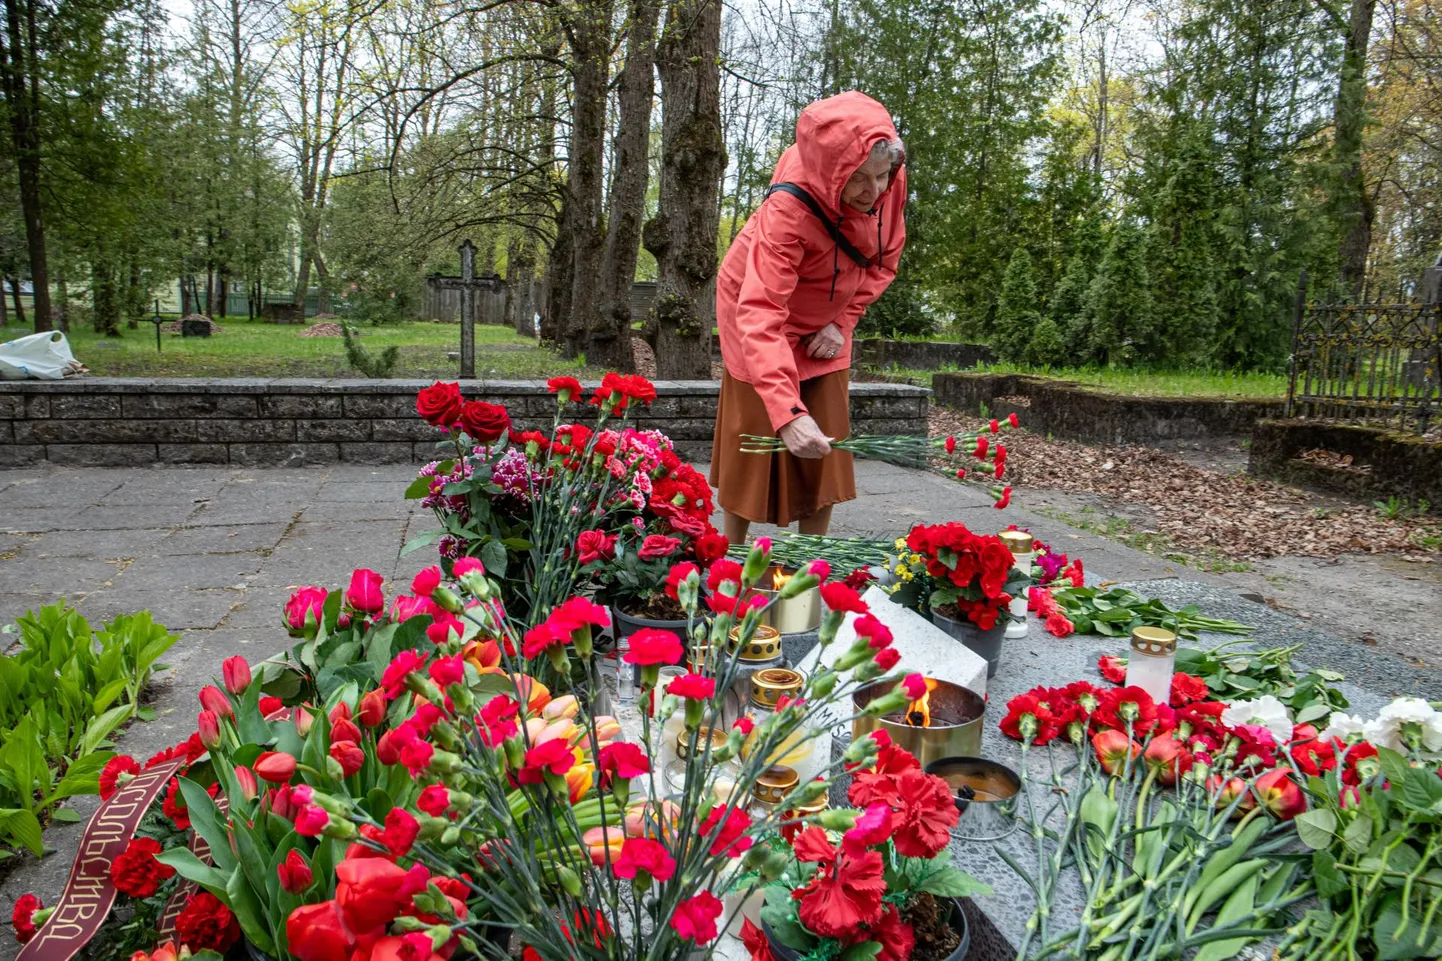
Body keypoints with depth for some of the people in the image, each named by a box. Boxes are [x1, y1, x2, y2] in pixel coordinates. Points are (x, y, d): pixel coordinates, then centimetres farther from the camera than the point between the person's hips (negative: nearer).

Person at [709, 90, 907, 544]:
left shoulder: (890, 183, -20)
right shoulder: (788, 209, -38)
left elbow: (883, 261, -1)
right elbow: (761, 315, -47)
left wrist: (844, 322, -14)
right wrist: (788, 412, -56)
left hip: (826, 322, 5)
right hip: (764, 315, -5)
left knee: (824, 449, 4)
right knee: (756, 442, 0)